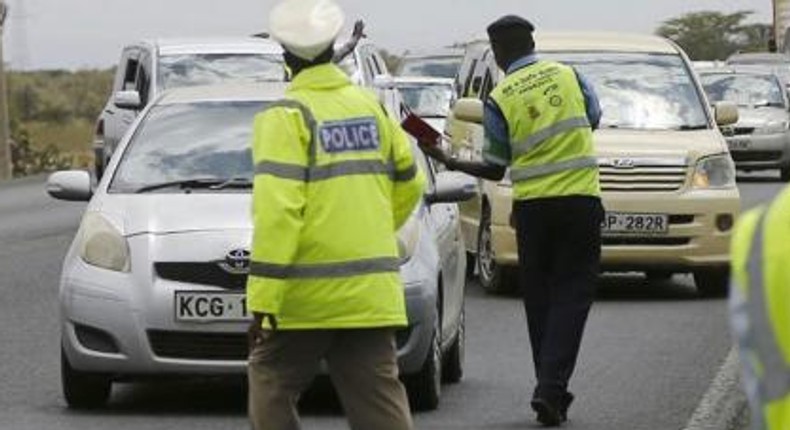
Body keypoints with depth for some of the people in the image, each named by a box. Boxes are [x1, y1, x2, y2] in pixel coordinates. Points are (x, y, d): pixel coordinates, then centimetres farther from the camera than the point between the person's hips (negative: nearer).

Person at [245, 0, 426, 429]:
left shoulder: (287, 116, -9)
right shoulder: (370, 107, 10)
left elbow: (278, 212, -17)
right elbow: (409, 184, 20)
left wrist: (262, 301, -18)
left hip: (306, 296, -5)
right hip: (370, 294, 5)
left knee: (270, 383, 12)